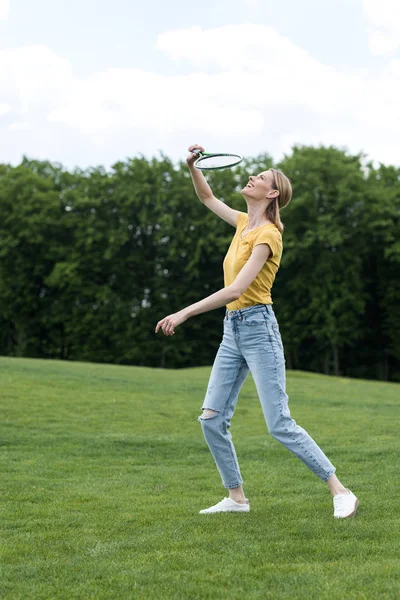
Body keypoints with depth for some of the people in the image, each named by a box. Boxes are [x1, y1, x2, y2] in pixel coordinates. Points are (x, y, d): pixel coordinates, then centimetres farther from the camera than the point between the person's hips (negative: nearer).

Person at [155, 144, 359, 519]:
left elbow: (236, 289, -24)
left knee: (280, 425, -10)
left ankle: (340, 491, -1)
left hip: (258, 329, -8)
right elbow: (207, 198, 28)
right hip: (232, 331, 8)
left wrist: (183, 314, -25)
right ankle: (237, 498, 13)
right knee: (211, 418, 3)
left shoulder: (267, 234, -14)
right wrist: (192, 167, 9)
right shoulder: (244, 223, 11)